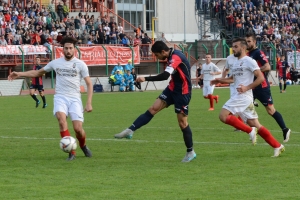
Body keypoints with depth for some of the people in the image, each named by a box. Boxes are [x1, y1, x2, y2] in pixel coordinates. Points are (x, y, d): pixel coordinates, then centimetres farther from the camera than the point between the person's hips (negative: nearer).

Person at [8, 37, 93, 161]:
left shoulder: (80, 64, 1)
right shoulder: (56, 63, 9)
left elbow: (89, 84, 1)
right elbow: (38, 72, 22)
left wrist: (89, 103, -9)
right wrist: (19, 74, 14)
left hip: (74, 98, -1)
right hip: (60, 97, 1)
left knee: (78, 128, -13)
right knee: (61, 118, -30)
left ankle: (83, 146, 25)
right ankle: (71, 152, -26)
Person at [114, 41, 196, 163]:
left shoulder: (175, 58, -25)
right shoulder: (173, 56, 5)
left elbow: (165, 76, -38)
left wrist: (146, 79, -37)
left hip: (182, 92, -9)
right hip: (172, 89, 9)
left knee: (182, 122, -3)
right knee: (153, 109, -3)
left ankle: (190, 152, 10)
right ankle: (130, 131, -11)